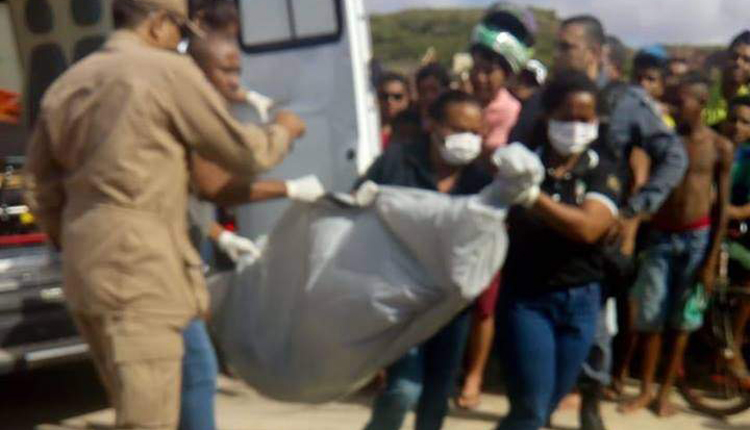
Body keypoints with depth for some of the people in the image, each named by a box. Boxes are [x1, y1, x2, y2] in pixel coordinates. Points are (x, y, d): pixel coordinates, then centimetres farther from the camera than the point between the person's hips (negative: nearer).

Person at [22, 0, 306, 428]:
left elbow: (41, 189, 18)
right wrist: (283, 131, 19)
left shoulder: (66, 85, 15)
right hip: (138, 270, -8)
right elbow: (244, 153, 0)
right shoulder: (170, 71, -6)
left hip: (87, 270, 8)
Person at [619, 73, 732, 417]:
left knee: (682, 320, 7)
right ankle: (646, 390, 17)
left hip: (697, 237, -1)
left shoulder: (720, 147, -5)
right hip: (660, 234, 1)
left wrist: (711, 261, -6)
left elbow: (722, 206, -3)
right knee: (651, 318, 3)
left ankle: (666, 391, 19)